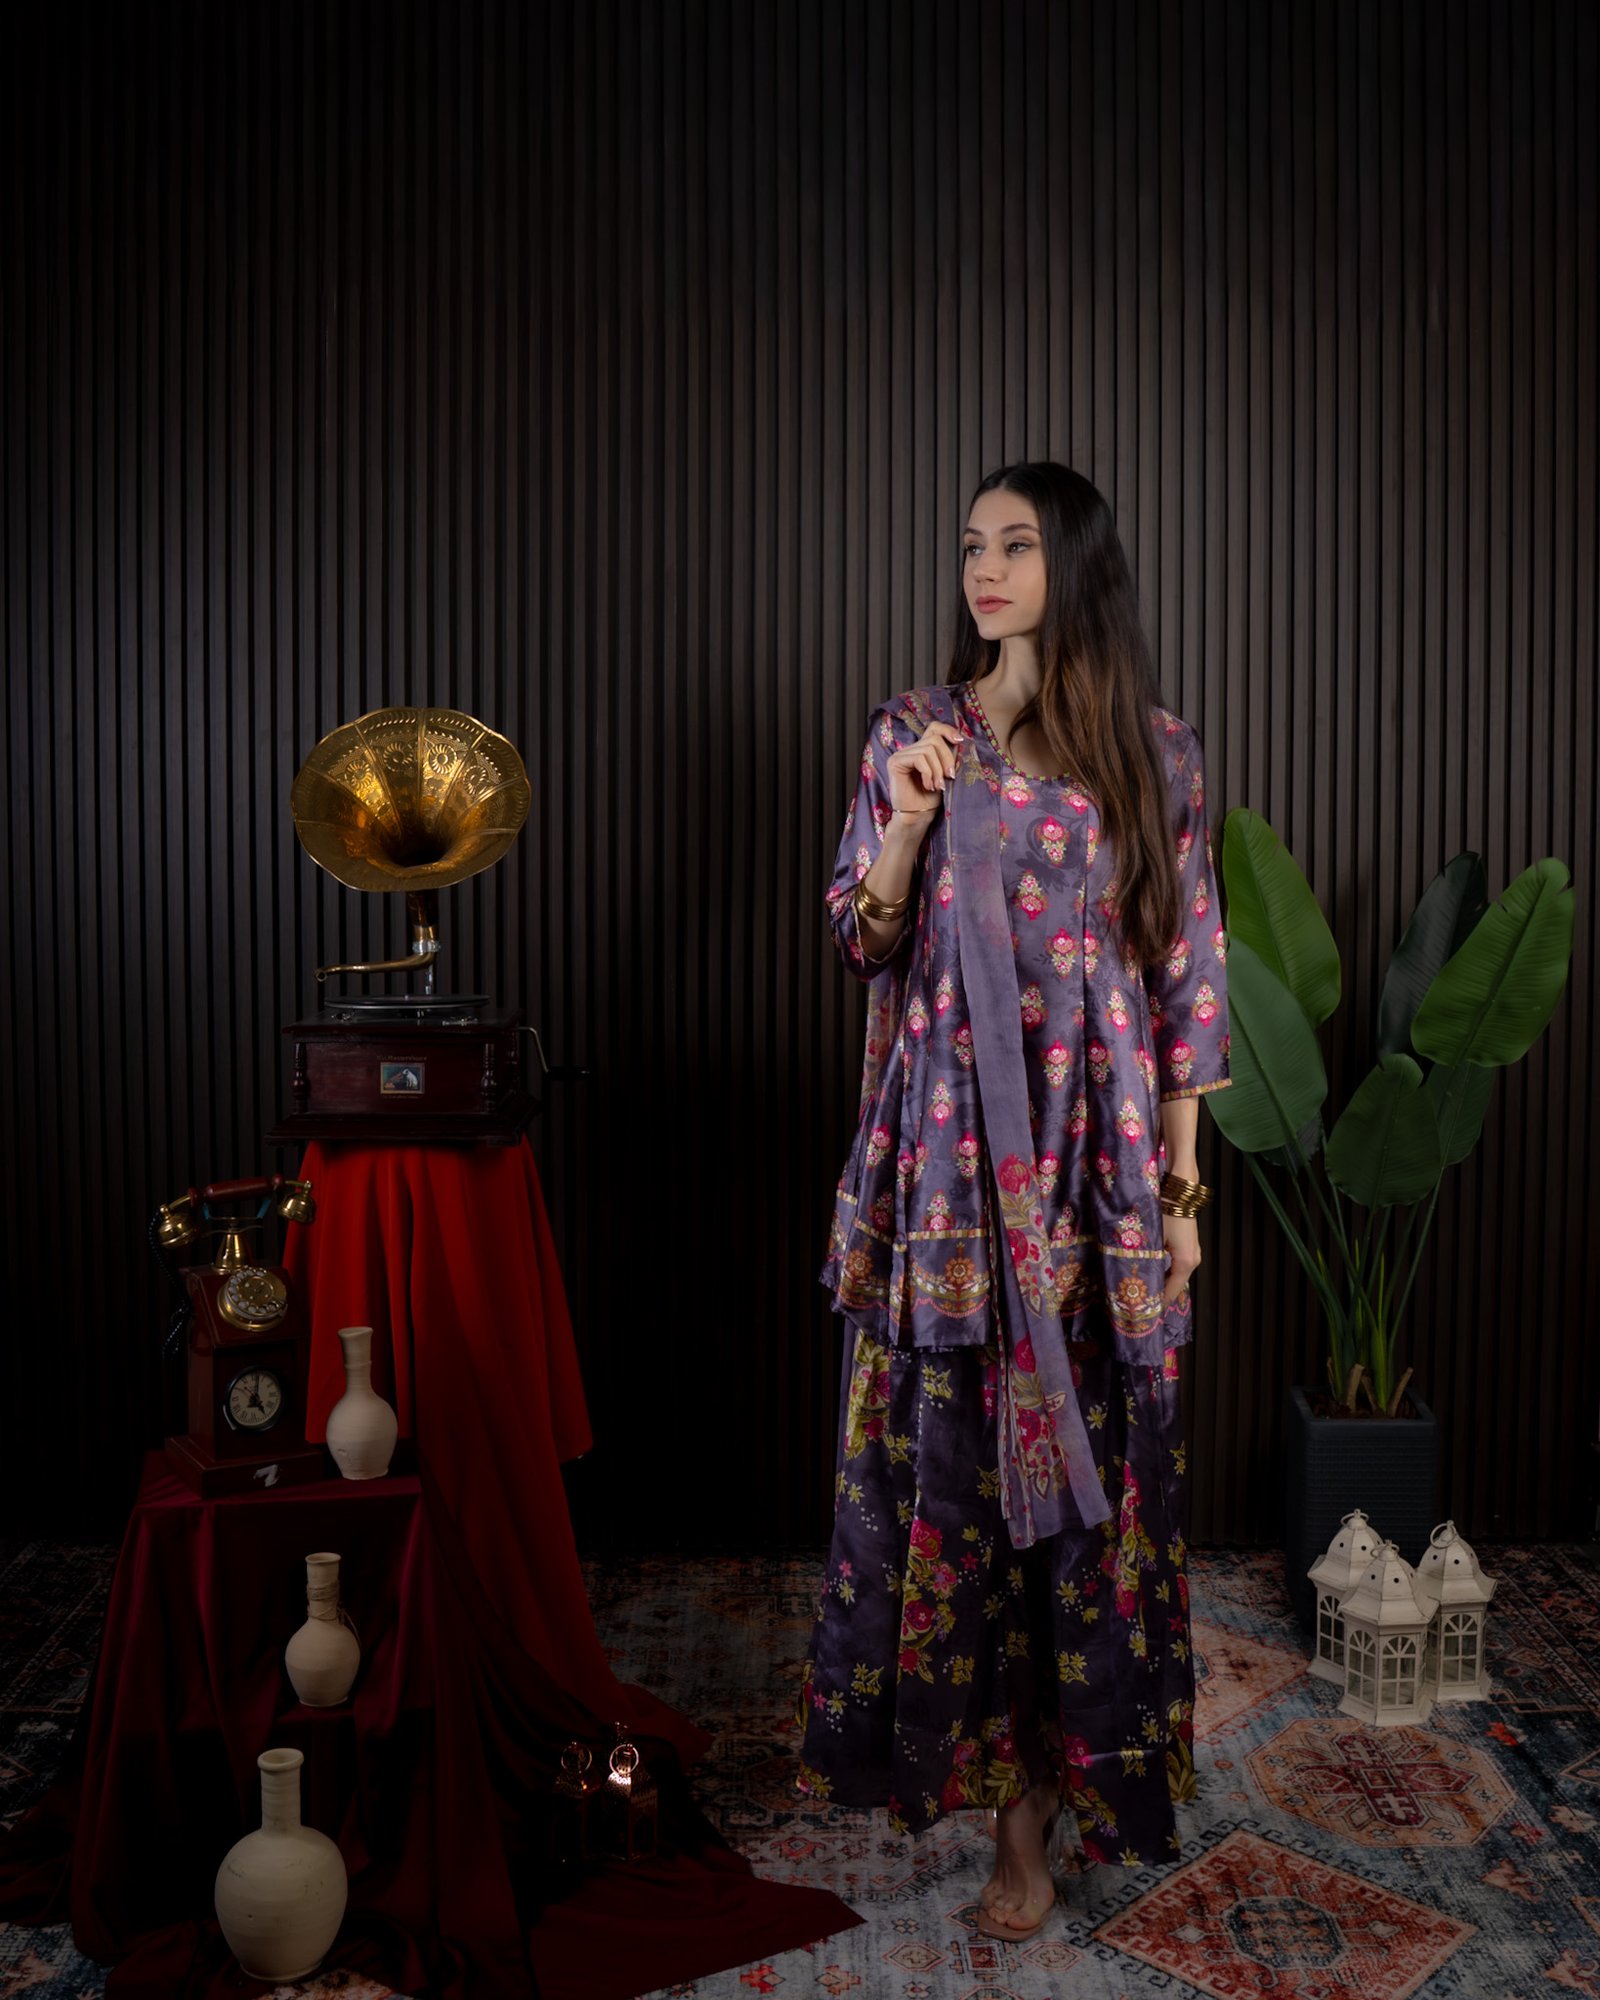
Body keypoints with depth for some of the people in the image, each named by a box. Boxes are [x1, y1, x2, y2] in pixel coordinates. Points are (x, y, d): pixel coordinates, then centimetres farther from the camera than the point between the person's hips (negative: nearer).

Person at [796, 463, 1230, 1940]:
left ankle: (1042, 1780, 17)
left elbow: (1189, 971, 3)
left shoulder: (1155, 751, 3)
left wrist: (1181, 1179, 0)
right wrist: (909, 818, -13)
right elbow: (860, 938, 5)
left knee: (1079, 1445, 3)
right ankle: (946, 1723, 30)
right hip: (944, 1144, 1)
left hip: (1091, 1154, -1)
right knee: (938, 1436, 7)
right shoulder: (911, 732, 5)